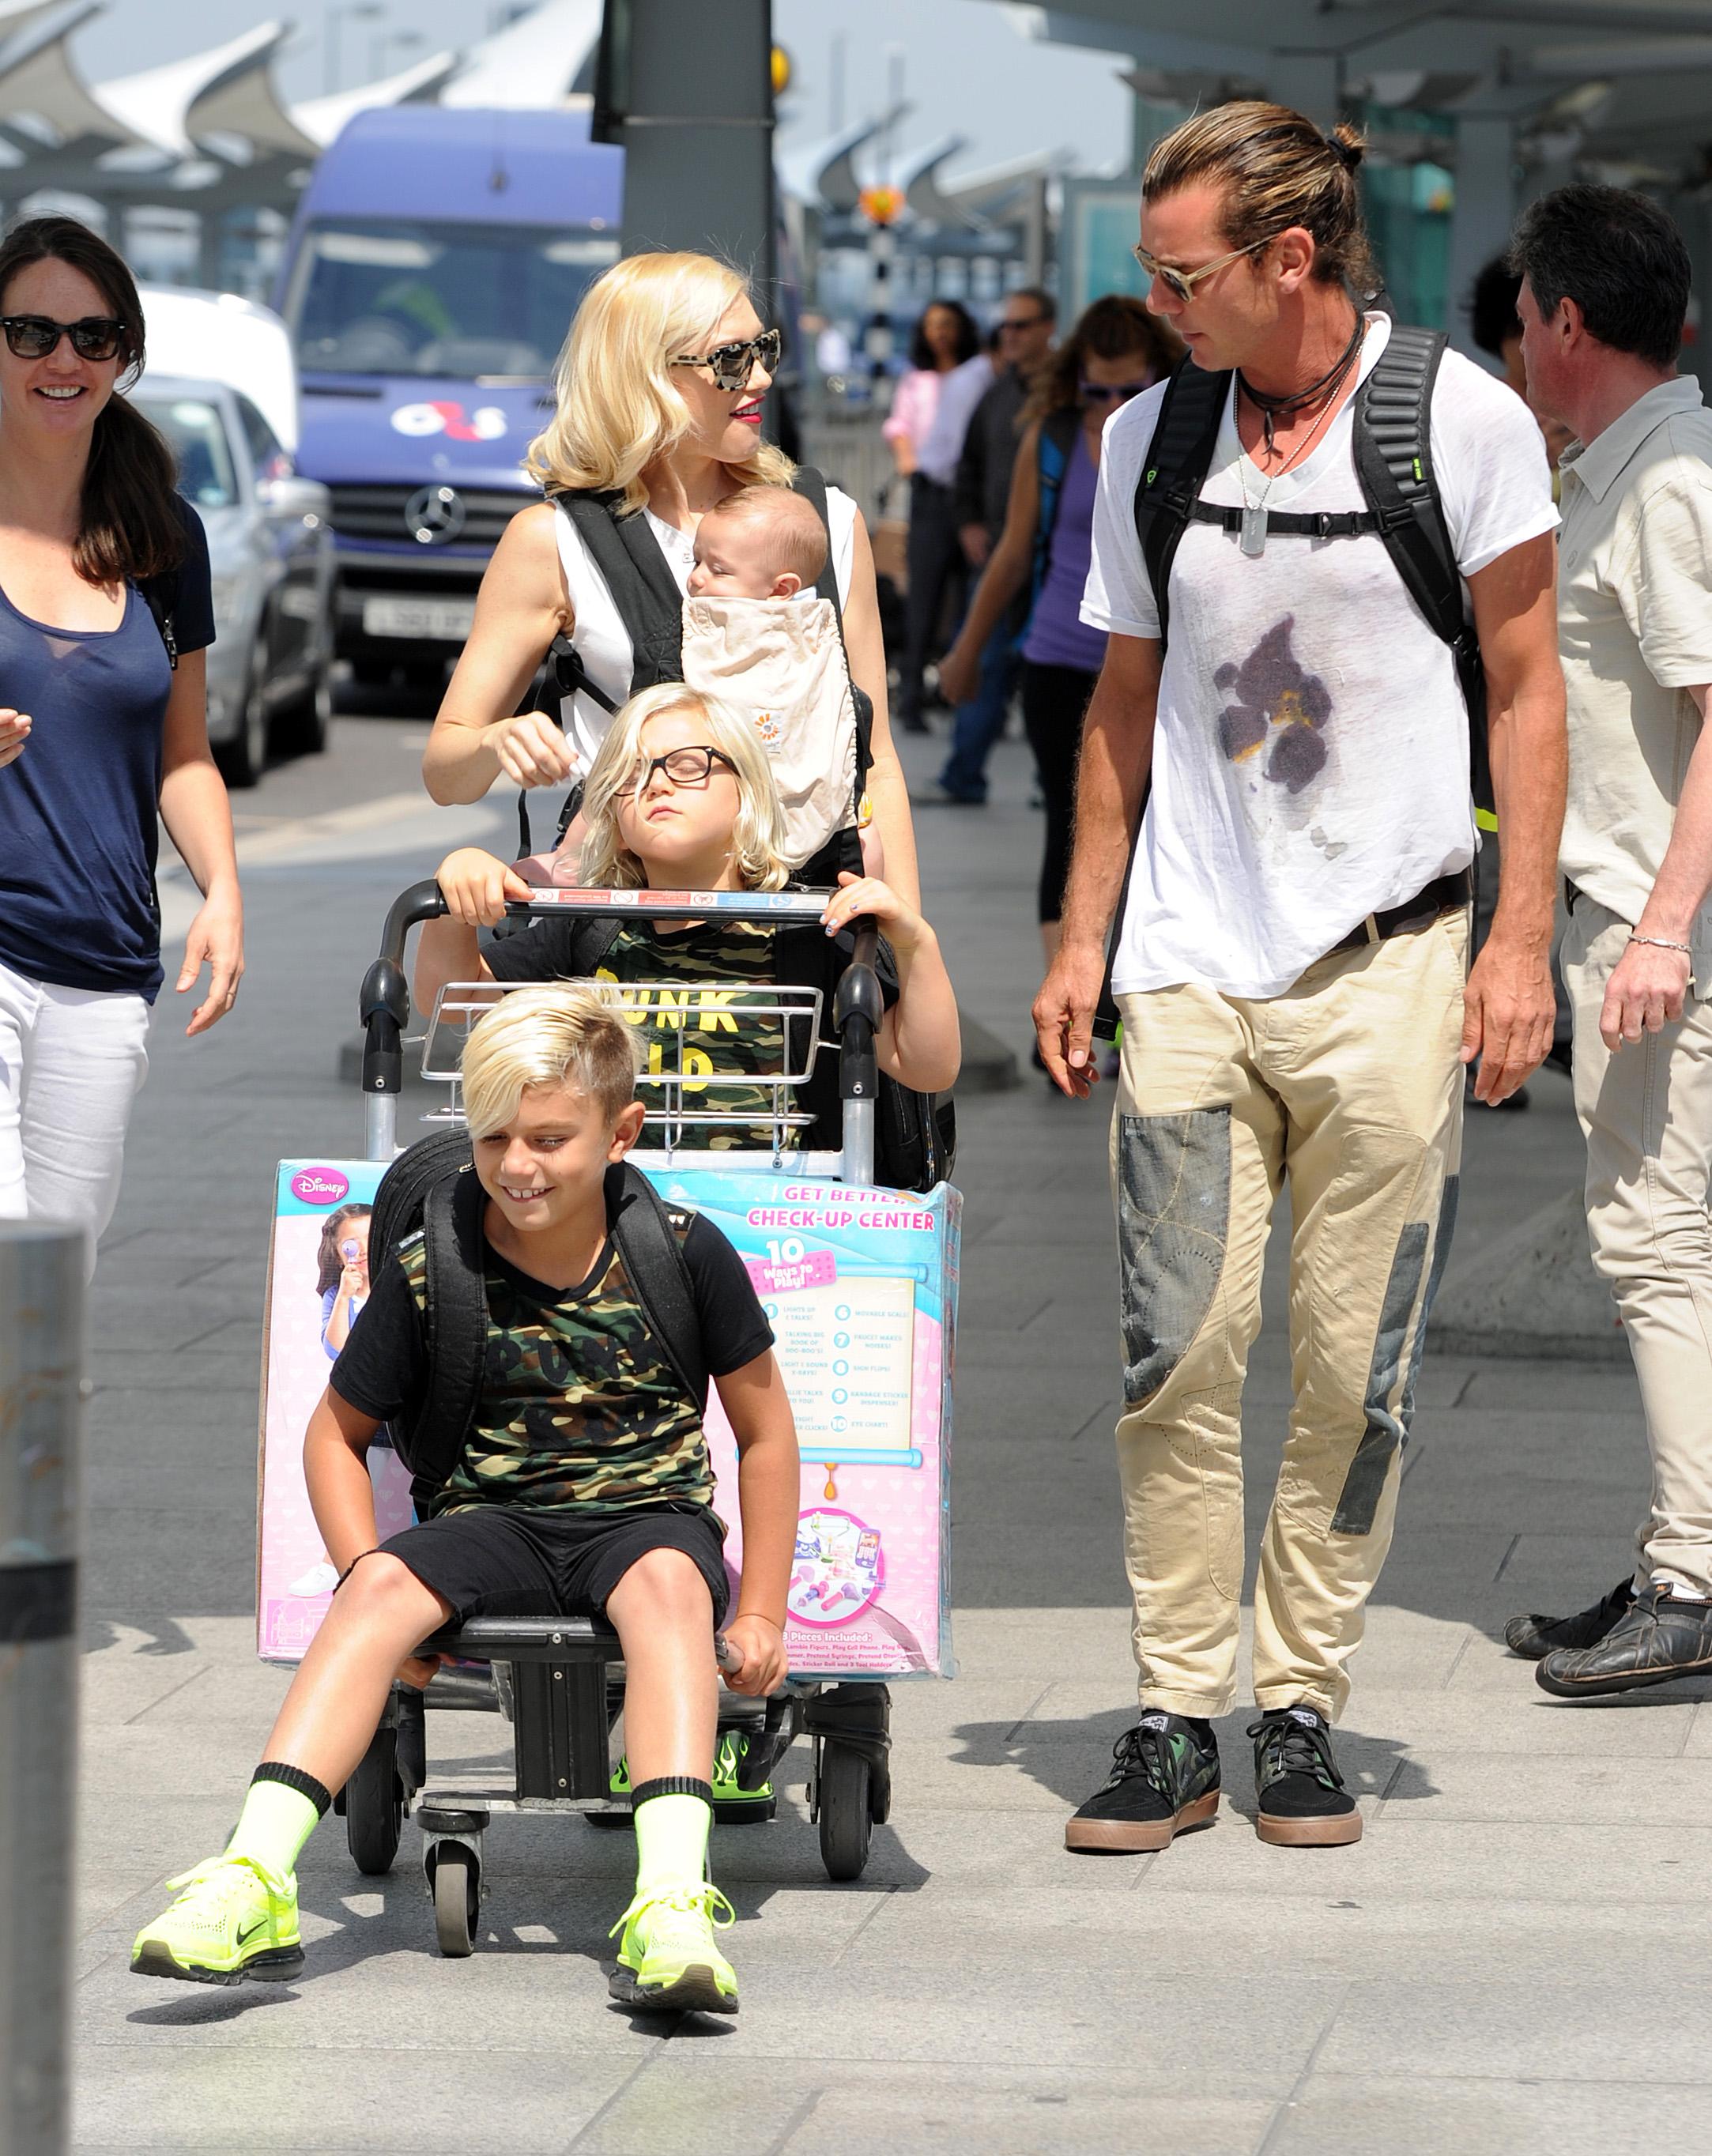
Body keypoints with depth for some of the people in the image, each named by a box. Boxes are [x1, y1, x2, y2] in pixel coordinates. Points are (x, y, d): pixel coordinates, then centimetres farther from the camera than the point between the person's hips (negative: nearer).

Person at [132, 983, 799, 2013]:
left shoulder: (684, 1253, -5)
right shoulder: (429, 1272, -3)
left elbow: (765, 1432, 5)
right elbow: (338, 1433, 10)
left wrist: (761, 1614, 0)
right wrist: (367, 1577, -6)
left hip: (649, 1513, -2)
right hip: (497, 1519, 2)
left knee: (668, 1582, -37)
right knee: (385, 1584, -30)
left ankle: (673, 1903, -53)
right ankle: (253, 1881, -39)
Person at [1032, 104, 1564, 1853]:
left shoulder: (1464, 423, -3)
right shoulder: (1147, 440, 7)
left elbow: (1525, 689, 2)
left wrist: (1519, 939, -4)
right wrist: (1082, 936, 12)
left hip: (1385, 958, -2)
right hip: (1192, 966, 2)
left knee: (1354, 1369, 1)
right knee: (1177, 1357, -4)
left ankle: (1303, 1707, 12)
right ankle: (1174, 1718, 4)